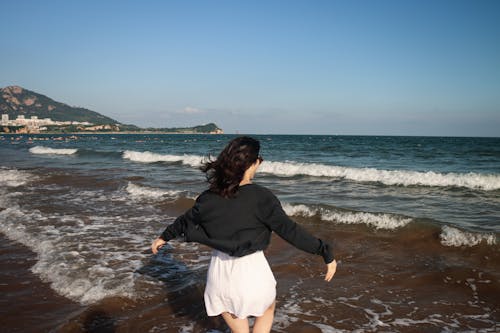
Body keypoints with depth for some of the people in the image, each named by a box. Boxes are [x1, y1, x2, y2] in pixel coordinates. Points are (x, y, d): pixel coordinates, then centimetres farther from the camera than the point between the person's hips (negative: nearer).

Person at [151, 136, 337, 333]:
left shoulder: (209, 197, -5)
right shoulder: (261, 197, -17)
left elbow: (186, 221, 10)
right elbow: (289, 230, -19)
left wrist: (164, 236, 29)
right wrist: (325, 252, -13)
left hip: (220, 268, 3)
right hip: (251, 269, -3)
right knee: (267, 309, 28)